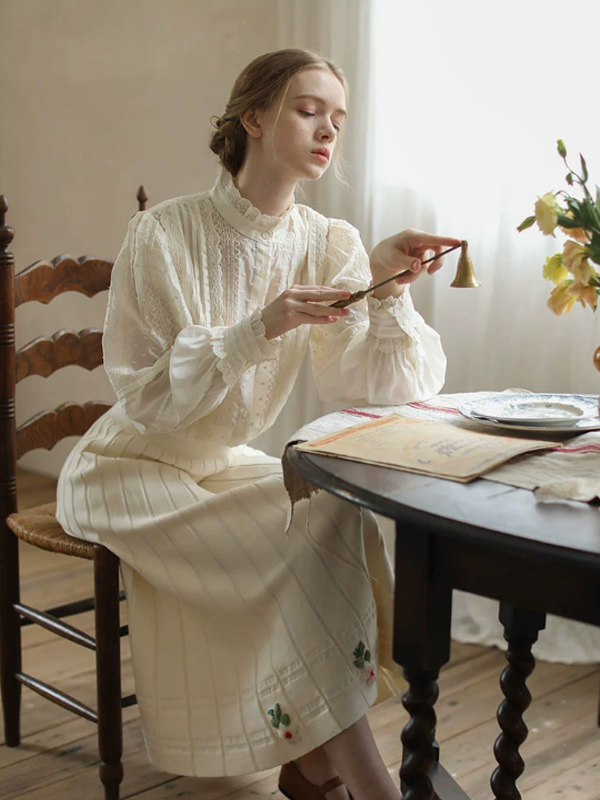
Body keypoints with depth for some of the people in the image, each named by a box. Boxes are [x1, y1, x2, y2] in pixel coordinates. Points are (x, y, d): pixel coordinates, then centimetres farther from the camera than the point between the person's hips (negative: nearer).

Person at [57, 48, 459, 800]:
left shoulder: (328, 244, -5)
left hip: (223, 465, 5)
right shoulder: (163, 234, -18)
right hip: (129, 470, -5)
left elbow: (363, 381, -12)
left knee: (345, 517, -22)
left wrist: (387, 287, -27)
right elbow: (144, 397, -21)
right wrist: (260, 330, -31)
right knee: (301, 536, -26)